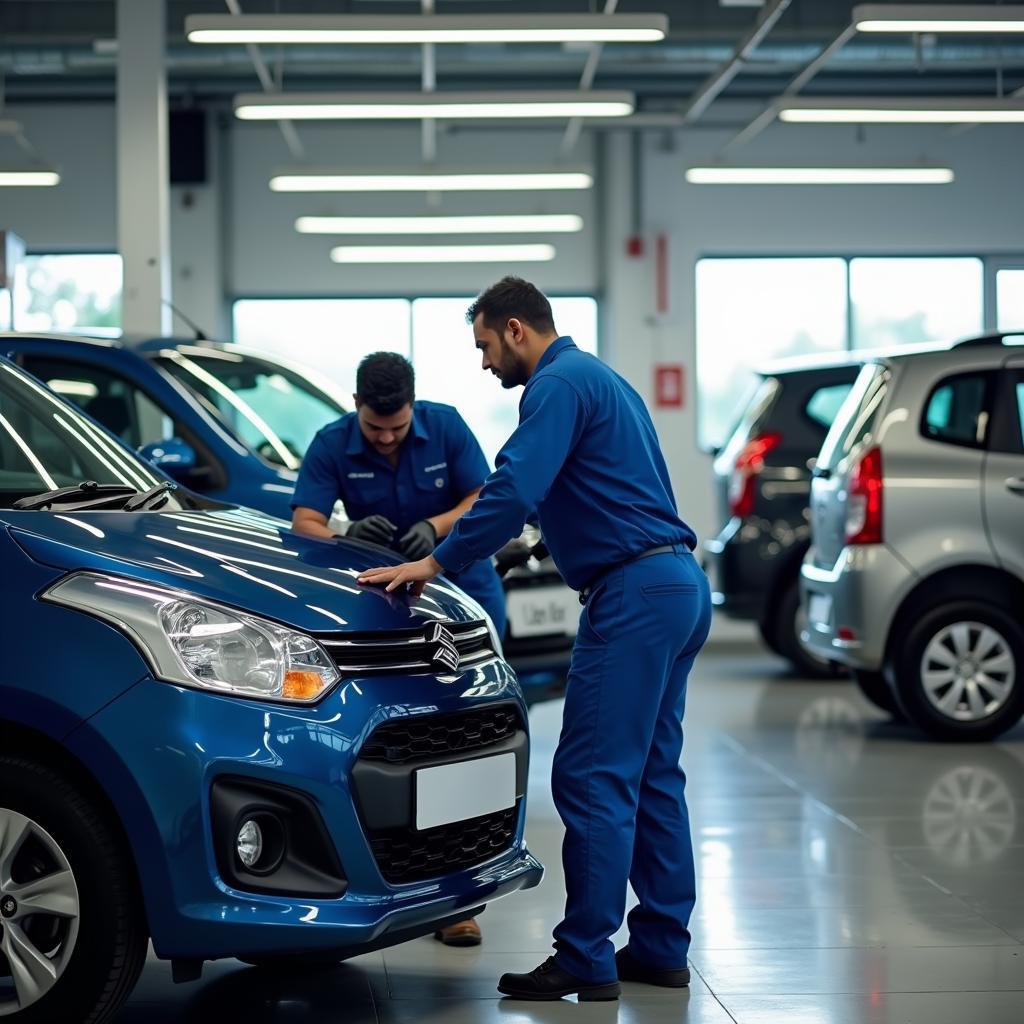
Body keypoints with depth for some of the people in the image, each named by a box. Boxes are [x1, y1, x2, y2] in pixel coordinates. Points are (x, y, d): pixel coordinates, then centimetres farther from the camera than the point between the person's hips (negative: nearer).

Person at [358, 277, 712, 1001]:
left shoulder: (558, 384, -8)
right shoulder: (598, 378, 24)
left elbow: (515, 491, -20)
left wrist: (436, 563, -15)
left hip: (634, 590, -11)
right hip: (680, 586, 11)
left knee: (594, 778, -8)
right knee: (651, 776, 12)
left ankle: (586, 960, -6)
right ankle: (661, 948, 16)